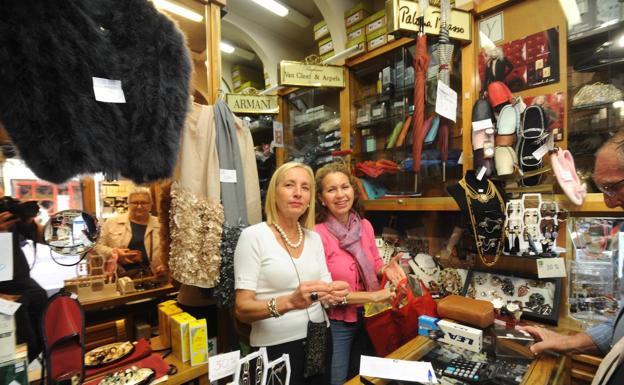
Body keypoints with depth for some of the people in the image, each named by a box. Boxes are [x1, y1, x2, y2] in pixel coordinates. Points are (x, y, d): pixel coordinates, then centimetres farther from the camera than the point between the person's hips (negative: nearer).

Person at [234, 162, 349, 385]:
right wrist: (289, 302, -31)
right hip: (276, 347, -5)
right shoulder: (253, 236, -13)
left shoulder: (314, 238, 3)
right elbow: (242, 309, -16)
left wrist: (335, 295, -17)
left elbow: (326, 292, 5)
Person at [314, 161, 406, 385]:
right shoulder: (317, 234, -23)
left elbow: (374, 264, 8)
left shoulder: (365, 226, -4)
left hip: (366, 317, 6)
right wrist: (372, 296, -22)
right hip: (336, 323, -5)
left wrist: (386, 269, -15)